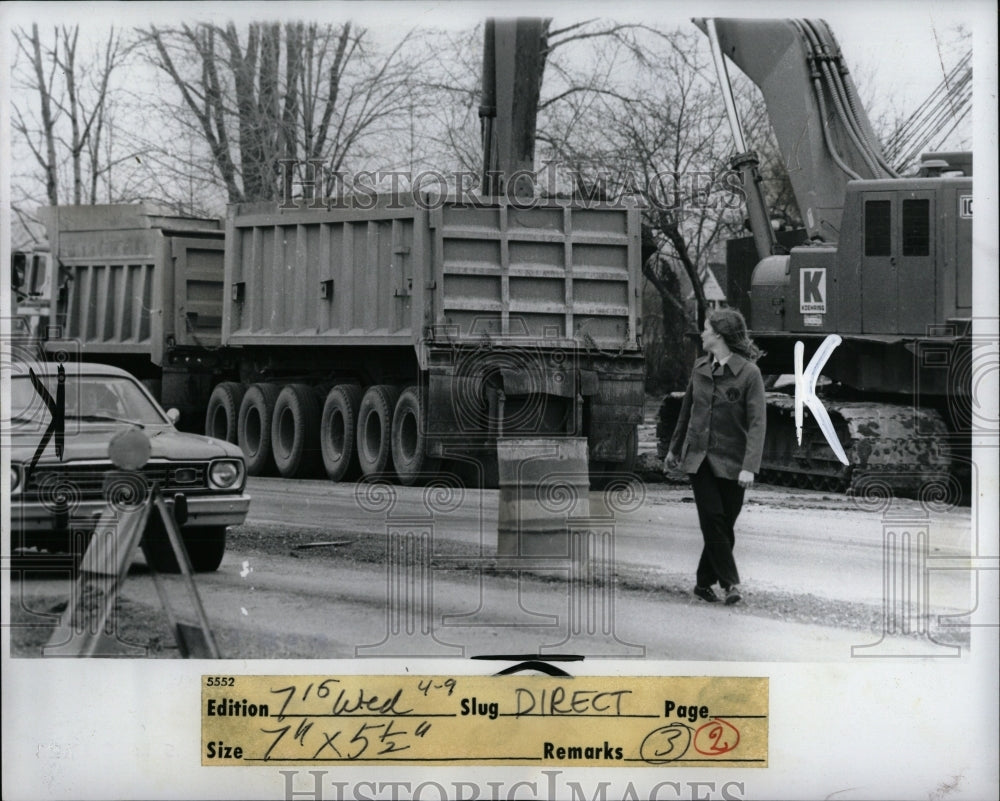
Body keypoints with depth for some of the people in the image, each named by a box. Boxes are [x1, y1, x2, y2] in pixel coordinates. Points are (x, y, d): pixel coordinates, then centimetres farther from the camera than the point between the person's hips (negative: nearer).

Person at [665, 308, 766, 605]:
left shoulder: (749, 373, -10)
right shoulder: (700, 368, 7)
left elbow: (757, 423, -14)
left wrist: (749, 467, -23)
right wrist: (675, 448, 26)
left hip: (731, 462, -3)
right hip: (698, 457, 3)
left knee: (724, 525, 3)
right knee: (712, 517, -11)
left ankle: (704, 581, 19)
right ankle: (730, 583, -7)